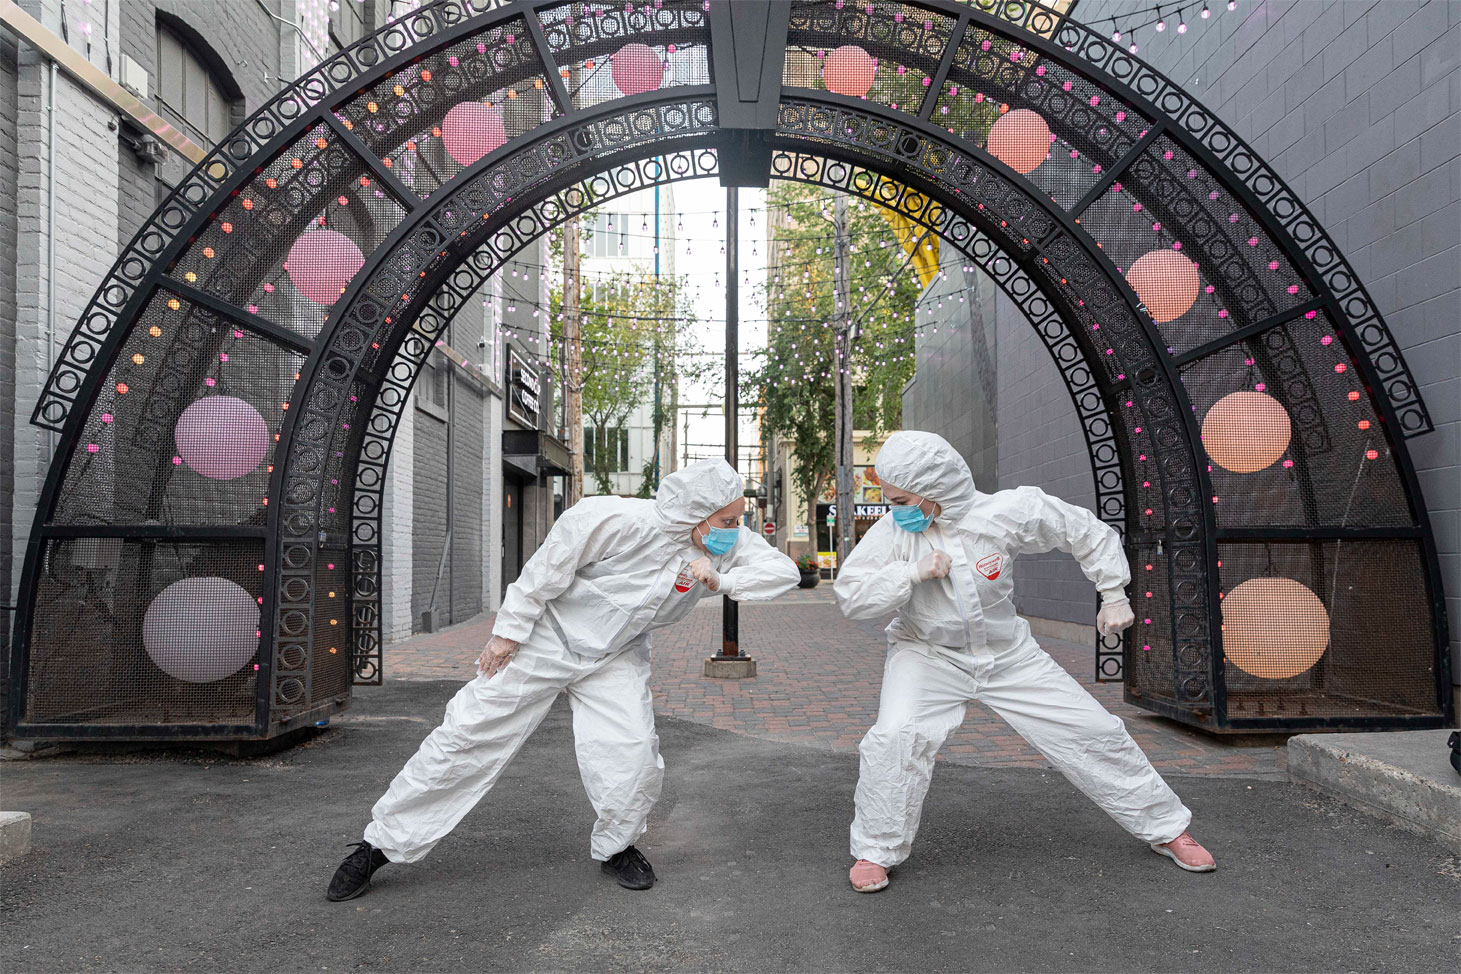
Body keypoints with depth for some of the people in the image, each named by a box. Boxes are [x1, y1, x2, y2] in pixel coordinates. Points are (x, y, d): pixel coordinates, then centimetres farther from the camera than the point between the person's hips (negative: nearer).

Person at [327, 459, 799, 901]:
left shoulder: (725, 543, -14)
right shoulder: (616, 520, -32)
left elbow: (784, 571, -14)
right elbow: (547, 569, -21)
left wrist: (722, 579, -29)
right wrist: (508, 631, -13)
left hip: (615, 658, 4)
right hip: (548, 640, -4)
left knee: (634, 754, -14)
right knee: (468, 735, -1)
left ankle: (616, 845, 17)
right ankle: (382, 842, 15)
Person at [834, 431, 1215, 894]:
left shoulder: (1006, 512, -19)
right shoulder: (893, 531, -18)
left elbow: (1088, 532, -4)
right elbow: (849, 596, -18)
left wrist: (1114, 595, -4)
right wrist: (912, 573, -29)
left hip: (1009, 655, 1)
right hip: (928, 655, -1)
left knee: (1095, 733, 2)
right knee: (895, 737, -27)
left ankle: (1166, 828, 26)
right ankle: (875, 851, -5)